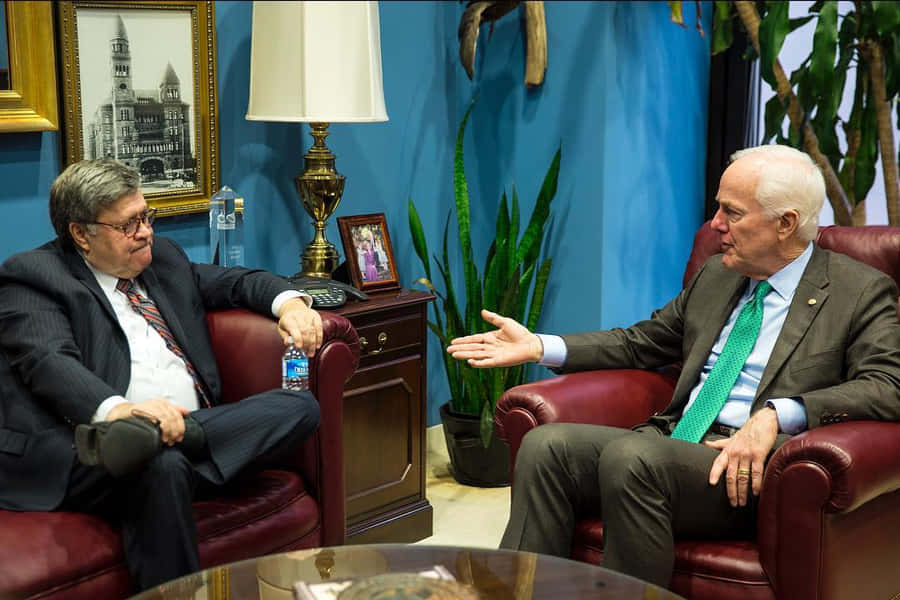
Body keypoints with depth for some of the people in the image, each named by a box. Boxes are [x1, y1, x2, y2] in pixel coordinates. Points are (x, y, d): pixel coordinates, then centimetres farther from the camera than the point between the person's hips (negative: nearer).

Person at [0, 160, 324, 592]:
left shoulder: (161, 256, 25)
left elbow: (233, 281, 34)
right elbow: (49, 361, -14)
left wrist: (287, 300, 9)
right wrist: (117, 409, -35)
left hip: (194, 426, 7)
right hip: (81, 456, -7)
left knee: (301, 406, -15)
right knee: (161, 465, -39)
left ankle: (144, 439, -35)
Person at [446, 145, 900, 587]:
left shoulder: (862, 292, 1)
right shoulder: (715, 275, 20)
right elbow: (641, 342, 27)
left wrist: (775, 414, -26)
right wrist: (538, 347, 15)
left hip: (746, 469, -6)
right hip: (672, 440, 6)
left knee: (629, 456, -33)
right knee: (546, 445, -18)